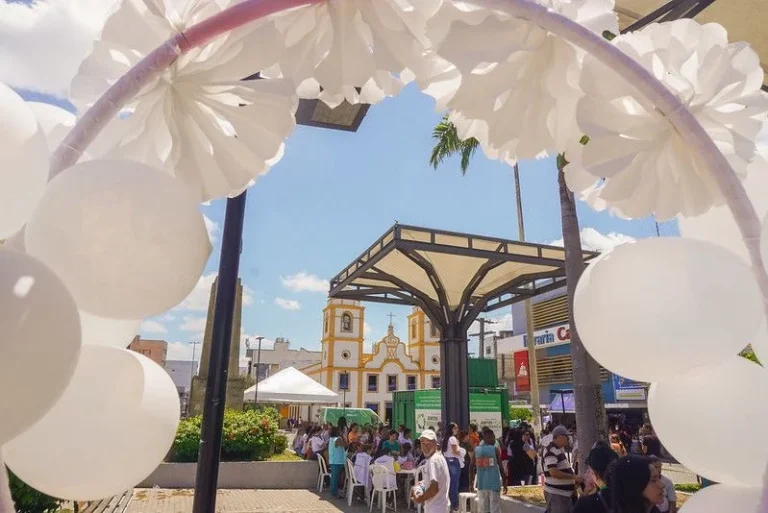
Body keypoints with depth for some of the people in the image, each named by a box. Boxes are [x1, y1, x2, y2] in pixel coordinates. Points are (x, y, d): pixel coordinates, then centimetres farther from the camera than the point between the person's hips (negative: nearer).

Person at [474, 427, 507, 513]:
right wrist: (504, 483, 3)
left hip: (481, 484, 4)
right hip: (494, 484, -4)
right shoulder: (495, 449, -5)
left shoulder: (476, 449, 5)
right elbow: (500, 467, -6)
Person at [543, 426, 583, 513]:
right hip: (556, 494, -10)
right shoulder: (550, 451, -19)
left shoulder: (561, 449, 13)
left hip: (566, 493, 10)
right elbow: (554, 472, -27)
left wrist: (574, 481, 11)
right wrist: (574, 477, -22)